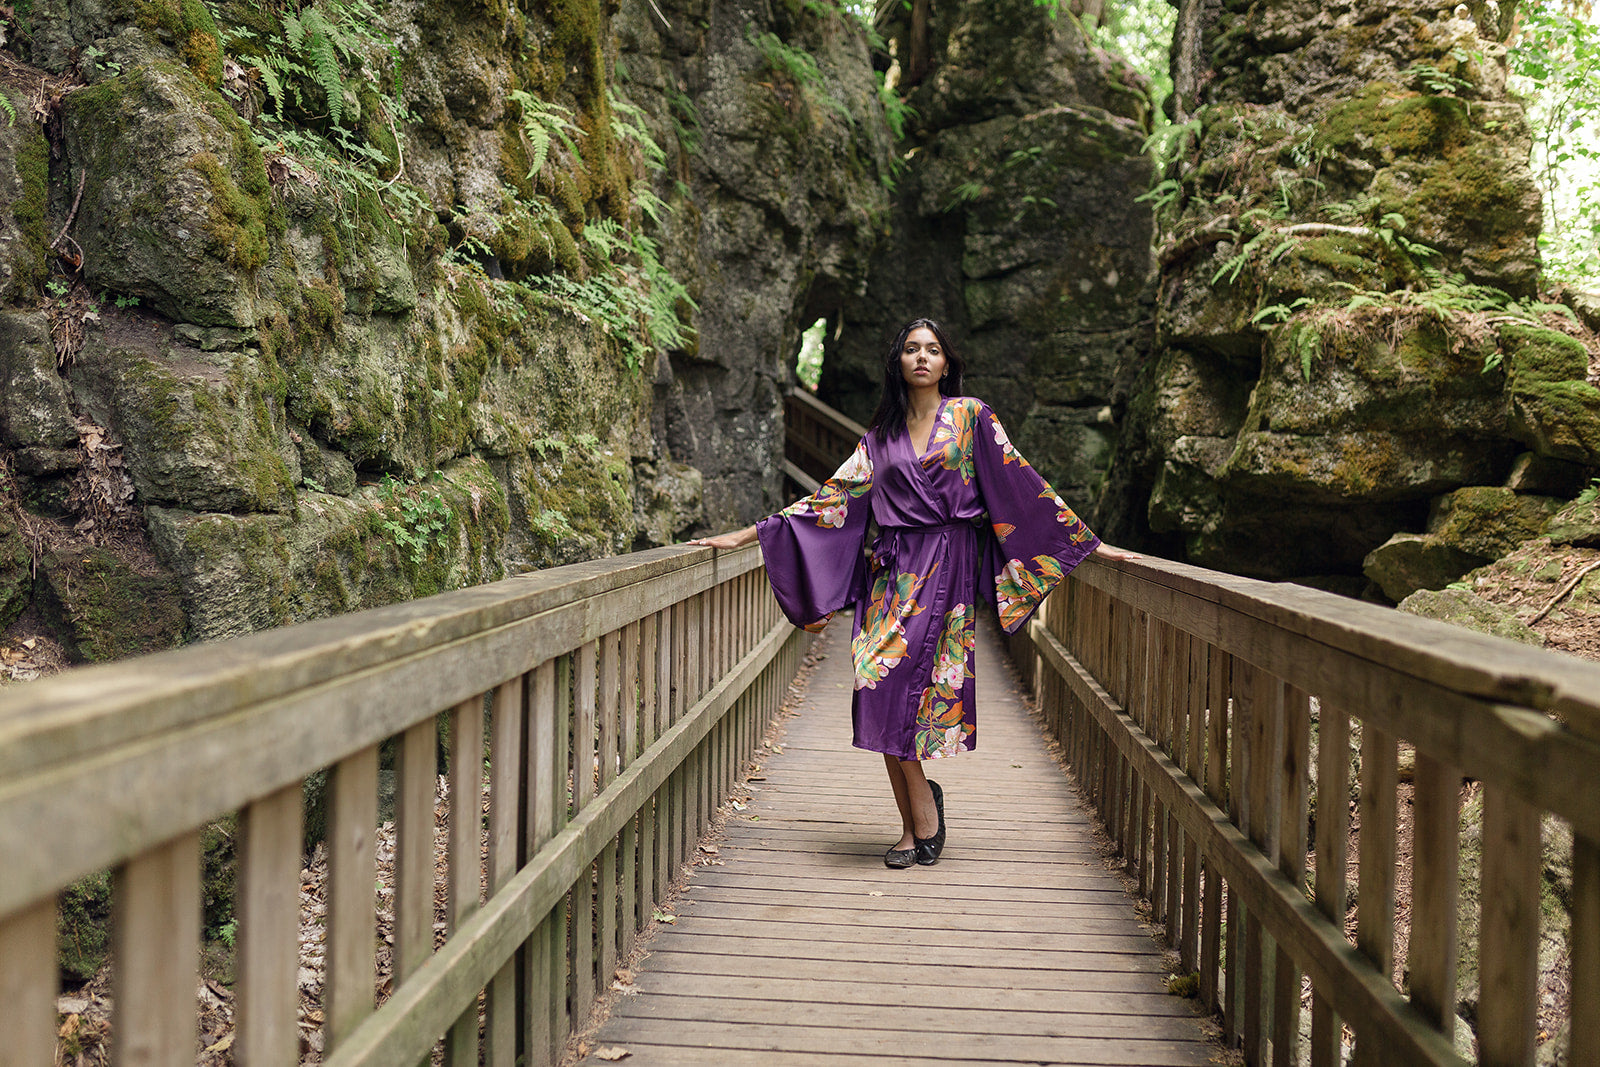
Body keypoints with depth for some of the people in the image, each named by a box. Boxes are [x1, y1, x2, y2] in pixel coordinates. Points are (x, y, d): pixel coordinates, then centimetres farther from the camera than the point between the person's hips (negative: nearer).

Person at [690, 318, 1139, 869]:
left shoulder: (970, 416, 7)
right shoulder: (881, 435, 15)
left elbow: (1021, 483, 5)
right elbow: (835, 495, 14)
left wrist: (1088, 541, 2)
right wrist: (745, 535, 11)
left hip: (946, 565, -4)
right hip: (892, 569, 4)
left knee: (891, 679, -18)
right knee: (882, 689, -6)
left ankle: (921, 813, -1)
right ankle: (918, 821, 7)